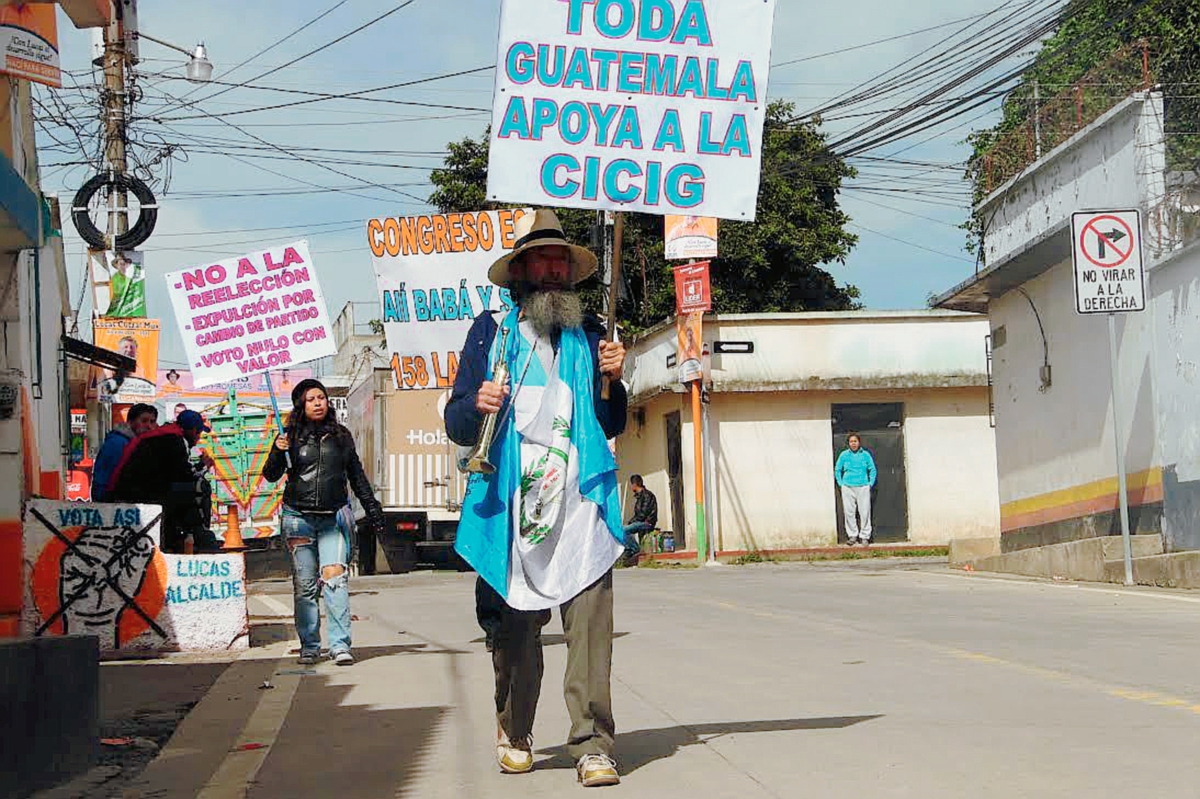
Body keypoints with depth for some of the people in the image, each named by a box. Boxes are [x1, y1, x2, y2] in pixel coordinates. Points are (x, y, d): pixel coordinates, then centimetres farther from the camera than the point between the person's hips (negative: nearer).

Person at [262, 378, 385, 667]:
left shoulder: (341, 436, 11)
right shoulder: (292, 436, 5)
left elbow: (357, 476, 20)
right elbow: (271, 476, 2)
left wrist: (373, 509, 20)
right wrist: (279, 453, -17)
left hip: (333, 518, 0)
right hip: (298, 517, 0)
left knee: (334, 576, -14)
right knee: (304, 584, 1)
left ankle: (340, 645, -16)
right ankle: (309, 646, 9)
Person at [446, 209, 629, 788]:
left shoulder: (590, 334, 18)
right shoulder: (490, 332, 14)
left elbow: (611, 426, 19)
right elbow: (456, 425, 11)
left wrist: (612, 380, 1)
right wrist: (477, 405, -11)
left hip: (579, 501, 1)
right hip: (510, 501, 0)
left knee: (590, 623, -12)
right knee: (514, 628, 3)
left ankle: (593, 746, -12)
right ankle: (513, 735, 22)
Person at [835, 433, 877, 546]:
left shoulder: (865, 455, 3)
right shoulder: (844, 455, 4)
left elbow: (872, 470, 9)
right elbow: (837, 470, 12)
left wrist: (870, 483, 1)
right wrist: (841, 483, 4)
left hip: (863, 487, -1)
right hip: (848, 488, 1)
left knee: (865, 512, -3)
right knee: (849, 512, 1)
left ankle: (865, 536, 6)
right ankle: (852, 535, 11)